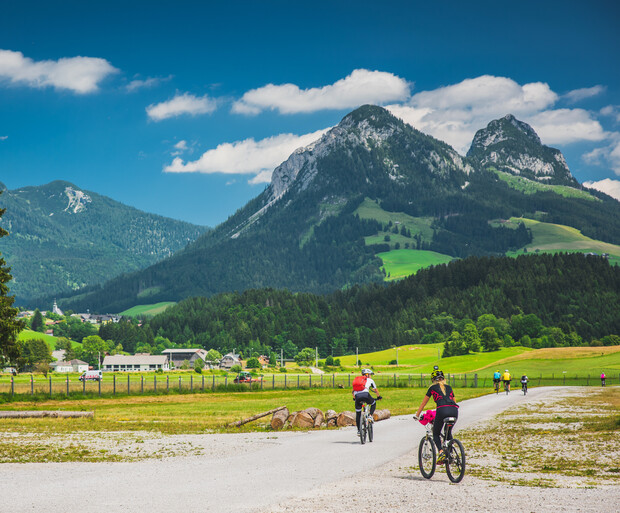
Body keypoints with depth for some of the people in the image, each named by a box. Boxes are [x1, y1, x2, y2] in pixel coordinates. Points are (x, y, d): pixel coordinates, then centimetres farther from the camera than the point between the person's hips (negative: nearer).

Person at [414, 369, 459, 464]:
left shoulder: (432, 387, 21)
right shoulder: (449, 387, 29)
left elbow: (423, 403, 27)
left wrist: (417, 415, 38)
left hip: (442, 410, -4)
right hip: (454, 410, 4)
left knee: (436, 434, 14)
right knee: (448, 432, 29)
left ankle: (441, 452, -12)